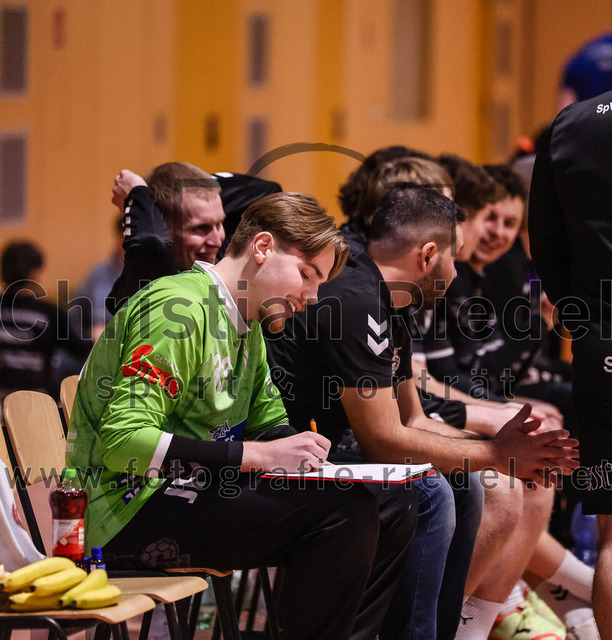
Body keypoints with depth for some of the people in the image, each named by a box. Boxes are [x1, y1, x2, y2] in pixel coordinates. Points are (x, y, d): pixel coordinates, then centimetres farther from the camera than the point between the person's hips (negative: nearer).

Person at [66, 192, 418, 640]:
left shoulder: (248, 327, 16)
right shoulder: (180, 310, -16)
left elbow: (269, 420, 22)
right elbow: (122, 441, -24)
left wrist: (298, 451, -4)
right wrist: (260, 455, -26)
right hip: (132, 507, -10)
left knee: (392, 505, 4)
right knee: (343, 511, -26)